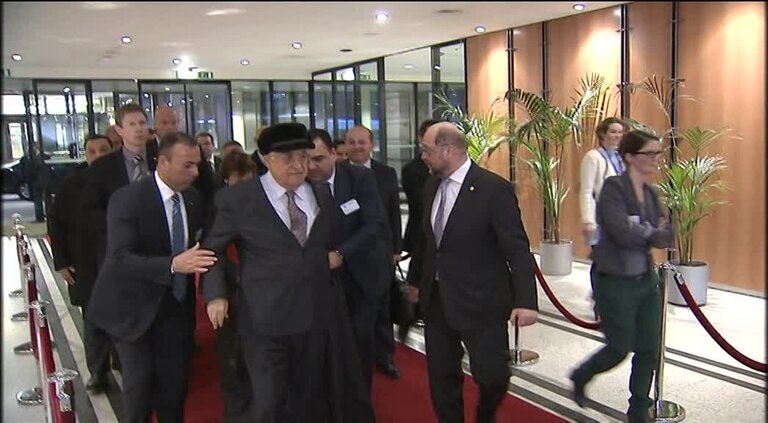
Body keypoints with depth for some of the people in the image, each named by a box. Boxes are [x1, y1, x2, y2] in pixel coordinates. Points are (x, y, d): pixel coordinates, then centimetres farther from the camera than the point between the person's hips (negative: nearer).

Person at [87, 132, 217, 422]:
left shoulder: (192, 198, 1)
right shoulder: (127, 199, -18)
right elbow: (120, 258, -28)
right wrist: (173, 264, -40)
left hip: (176, 306, 5)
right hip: (135, 306, -5)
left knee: (176, 383, 9)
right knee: (140, 385, 2)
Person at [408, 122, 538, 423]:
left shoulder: (494, 188, -15)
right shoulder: (431, 186, 6)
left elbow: (517, 249, -16)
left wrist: (525, 300, -23)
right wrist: (418, 280, 23)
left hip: (481, 302, -6)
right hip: (436, 301, 6)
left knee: (492, 376, 1)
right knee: (441, 378, 12)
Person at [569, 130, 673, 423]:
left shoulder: (651, 192, 7)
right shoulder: (613, 187, -15)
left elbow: (667, 236, 1)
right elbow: (622, 233, -25)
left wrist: (640, 233, -16)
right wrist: (652, 233, -9)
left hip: (646, 280, 7)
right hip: (616, 283, -7)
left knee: (649, 350, 10)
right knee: (620, 349, 4)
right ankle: (581, 376, 33)